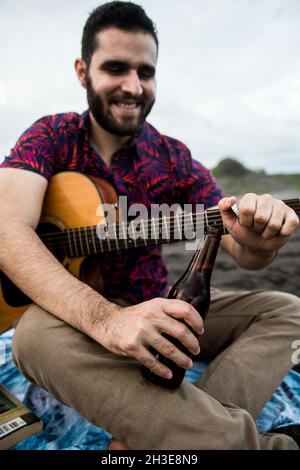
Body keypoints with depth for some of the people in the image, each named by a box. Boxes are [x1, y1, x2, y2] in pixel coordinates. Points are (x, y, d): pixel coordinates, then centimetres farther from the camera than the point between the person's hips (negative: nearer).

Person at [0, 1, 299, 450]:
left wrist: (259, 241, -30)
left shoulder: (174, 159, 1)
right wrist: (104, 318, -39)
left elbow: (246, 254, -3)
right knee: (36, 334, -36)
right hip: (74, 312, -2)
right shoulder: (51, 137, -4)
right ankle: (253, 439, -25)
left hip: (155, 310, 3)